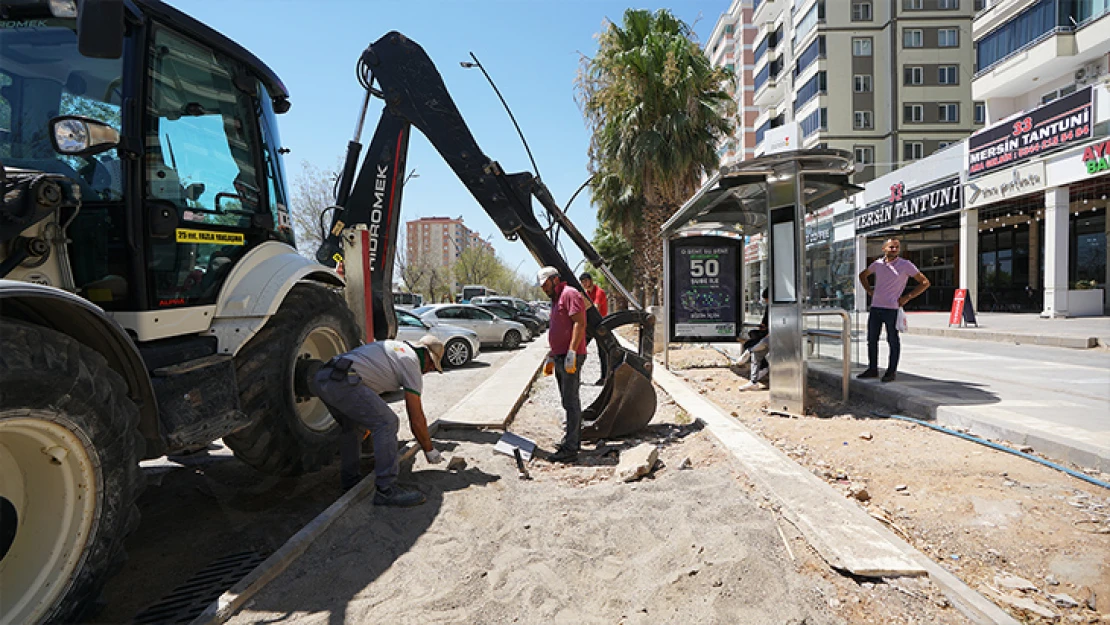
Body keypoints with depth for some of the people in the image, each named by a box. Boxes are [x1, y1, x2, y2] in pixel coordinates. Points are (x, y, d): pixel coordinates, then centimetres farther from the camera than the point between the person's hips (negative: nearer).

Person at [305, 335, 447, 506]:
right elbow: (416, 420, 4)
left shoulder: (398, 347, 28)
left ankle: (349, 479, 34)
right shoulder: (412, 363, 4)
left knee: (352, 426, 27)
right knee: (386, 423, -8)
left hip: (320, 378, 10)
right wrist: (430, 451, 16)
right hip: (342, 382, -10)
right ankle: (386, 490, -8)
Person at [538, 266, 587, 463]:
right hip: (560, 358, 10)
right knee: (568, 401, 15)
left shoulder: (570, 294, -9)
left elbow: (580, 323, -20)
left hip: (571, 358, -10)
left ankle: (570, 449, -7)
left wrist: (571, 353, -26)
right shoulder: (556, 300, 22)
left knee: (571, 401, -9)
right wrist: (550, 358, 23)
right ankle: (574, 439, 25)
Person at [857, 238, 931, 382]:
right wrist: (869, 290, 14)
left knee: (893, 340, 2)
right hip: (875, 307, 5)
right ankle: (872, 369, 19)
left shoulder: (906, 265, -3)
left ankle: (892, 371, 10)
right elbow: (862, 275, 28)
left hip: (892, 308, -5)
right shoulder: (877, 264, 9)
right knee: (871, 339, 8)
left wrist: (907, 297, -6)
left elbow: (925, 282, 0)